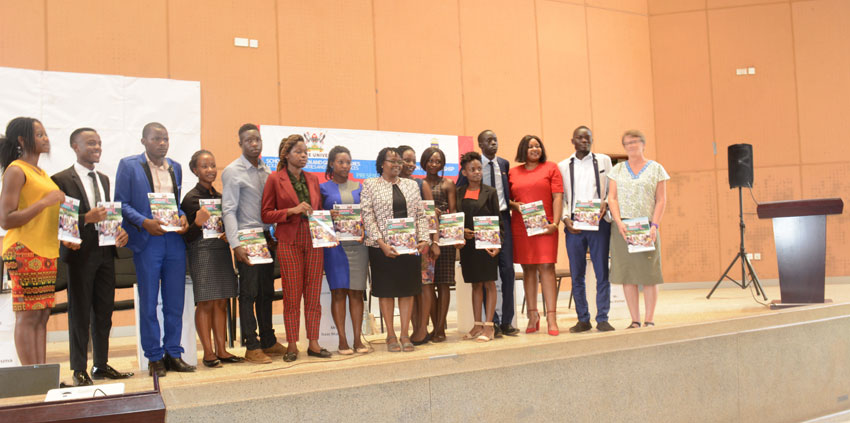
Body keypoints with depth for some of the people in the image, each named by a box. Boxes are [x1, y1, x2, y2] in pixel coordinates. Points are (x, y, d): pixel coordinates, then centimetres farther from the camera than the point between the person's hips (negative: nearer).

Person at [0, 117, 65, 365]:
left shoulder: (41, 173, 19)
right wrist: (45, 202, -17)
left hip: (46, 252, 9)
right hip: (25, 252, -9)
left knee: (42, 316, 7)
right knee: (27, 316, -6)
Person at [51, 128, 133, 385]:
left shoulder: (104, 179, 16)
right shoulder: (62, 180, -7)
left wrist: (120, 231, 1)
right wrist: (86, 218, -24)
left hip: (105, 252, 7)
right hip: (81, 254, -7)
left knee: (104, 312, 11)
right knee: (80, 313, 1)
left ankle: (101, 365, 21)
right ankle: (79, 370, 10)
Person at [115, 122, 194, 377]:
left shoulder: (175, 167, 15)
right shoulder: (129, 165, 1)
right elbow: (121, 203, -3)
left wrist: (183, 217, -1)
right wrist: (144, 222, -16)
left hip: (174, 239, 4)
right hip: (147, 241, -4)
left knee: (175, 302, 6)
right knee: (148, 303, 2)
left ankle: (173, 353, 16)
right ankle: (154, 357, 12)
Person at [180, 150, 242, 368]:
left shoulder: (220, 197, 15)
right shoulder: (191, 198, -6)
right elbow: (188, 236, -9)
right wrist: (198, 223, -27)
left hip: (222, 251, 7)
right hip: (202, 253, -7)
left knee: (221, 302, 7)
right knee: (205, 303, -5)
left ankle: (221, 350, 12)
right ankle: (208, 352, 2)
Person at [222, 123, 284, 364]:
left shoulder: (266, 171, 13)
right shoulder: (233, 172, -6)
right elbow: (228, 210, -11)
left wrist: (274, 236, 10)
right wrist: (235, 245, -18)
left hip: (266, 237, 6)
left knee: (267, 292, 11)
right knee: (248, 293, -3)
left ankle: (268, 342, 20)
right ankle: (252, 347, 2)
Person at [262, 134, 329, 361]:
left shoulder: (312, 179, 14)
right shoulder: (275, 179, 0)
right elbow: (266, 214, -2)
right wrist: (292, 211, -14)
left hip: (313, 242, 4)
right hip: (289, 242, -4)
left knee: (313, 294, 4)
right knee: (292, 295, -1)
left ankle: (313, 343, 11)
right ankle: (292, 345, 7)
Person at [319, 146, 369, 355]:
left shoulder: (358, 187, 13)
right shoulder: (323, 188, 5)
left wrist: (363, 229, -6)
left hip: (357, 243, 2)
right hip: (334, 244, -2)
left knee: (356, 292, 2)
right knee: (338, 291, -2)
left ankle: (358, 339, 6)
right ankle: (342, 340, 3)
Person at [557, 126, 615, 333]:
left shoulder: (604, 160, 11)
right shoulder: (563, 166, 11)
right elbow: (560, 197, 9)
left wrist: (606, 203, -10)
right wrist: (565, 218, -5)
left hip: (599, 222, -1)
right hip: (573, 224, 1)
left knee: (602, 273, -3)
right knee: (577, 275, 3)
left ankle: (602, 318, 4)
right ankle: (583, 319, 11)